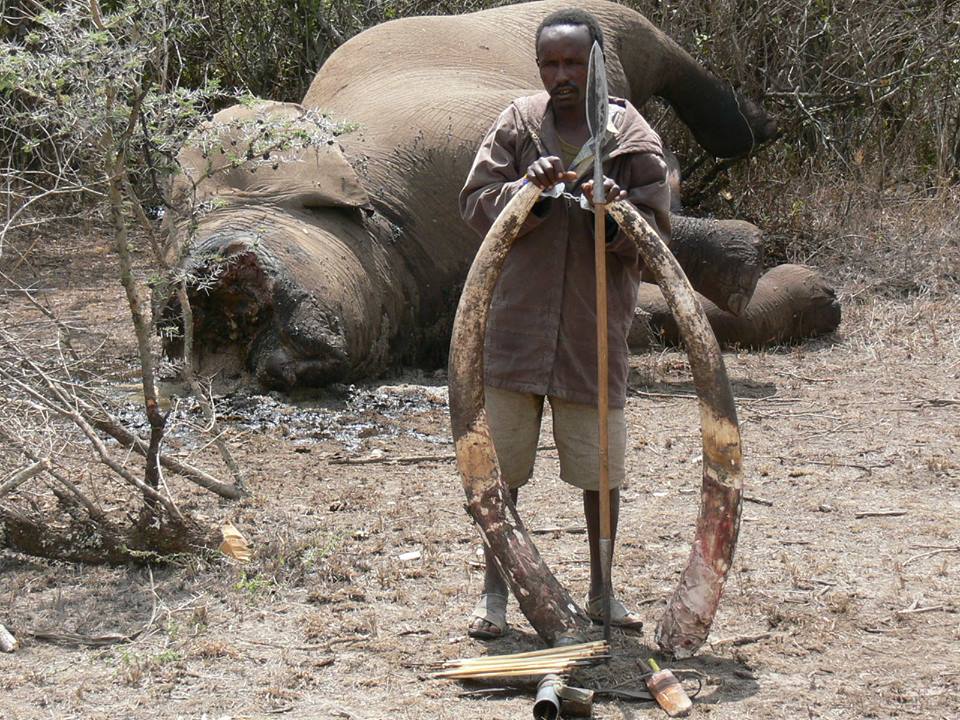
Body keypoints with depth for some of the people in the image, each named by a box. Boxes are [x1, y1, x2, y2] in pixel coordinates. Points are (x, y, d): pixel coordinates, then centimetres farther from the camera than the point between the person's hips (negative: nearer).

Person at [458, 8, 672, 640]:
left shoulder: (635, 142, -1)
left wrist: (614, 213, -22)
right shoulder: (516, 126, 3)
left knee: (600, 467, 9)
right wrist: (528, 193, -19)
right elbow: (475, 204, 0)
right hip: (515, 322, 1)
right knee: (500, 464, 6)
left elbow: (656, 237, -2)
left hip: (596, 331, 0)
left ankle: (602, 589, 25)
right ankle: (495, 590, 18)